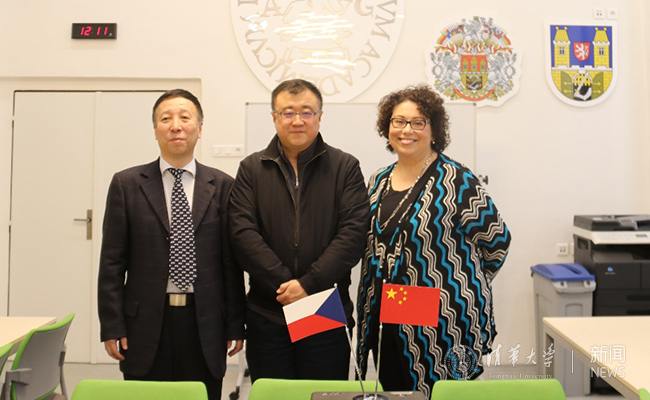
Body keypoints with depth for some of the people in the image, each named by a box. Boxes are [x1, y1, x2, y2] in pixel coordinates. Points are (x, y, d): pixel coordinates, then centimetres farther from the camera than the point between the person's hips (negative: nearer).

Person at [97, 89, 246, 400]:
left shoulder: (222, 186, 5)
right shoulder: (127, 184, 4)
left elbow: (232, 261, 4)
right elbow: (112, 261, 2)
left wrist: (235, 325, 2)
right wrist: (112, 326, -3)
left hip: (205, 325, 1)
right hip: (146, 325, 0)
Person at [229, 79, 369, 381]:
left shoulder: (345, 167, 4)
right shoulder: (252, 169, 7)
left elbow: (353, 233, -6)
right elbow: (243, 232, -4)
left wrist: (309, 284, -13)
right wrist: (283, 285, -12)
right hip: (267, 314, 1)